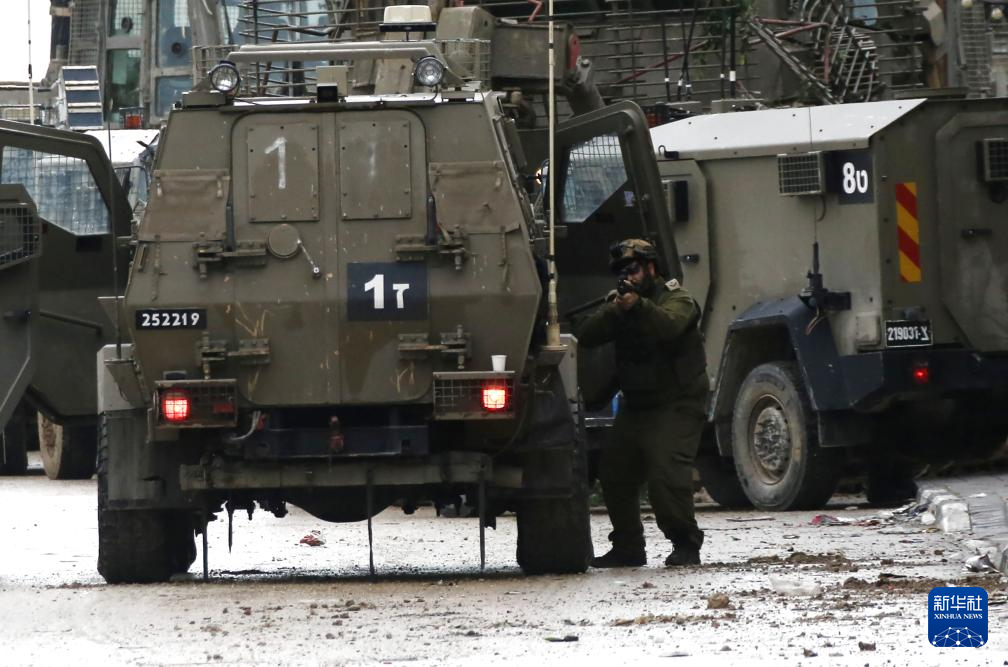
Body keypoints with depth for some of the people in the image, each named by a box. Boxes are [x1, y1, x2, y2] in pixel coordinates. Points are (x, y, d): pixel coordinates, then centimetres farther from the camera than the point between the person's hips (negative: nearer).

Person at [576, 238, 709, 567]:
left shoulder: (676, 299, -5)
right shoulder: (621, 302, 12)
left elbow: (670, 326, -30)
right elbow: (586, 337, -4)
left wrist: (638, 306, -44)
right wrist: (614, 311, -21)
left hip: (675, 407, -7)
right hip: (635, 405, 7)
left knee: (667, 472, -22)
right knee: (614, 472, 5)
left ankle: (686, 544, -13)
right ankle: (628, 547, 16)